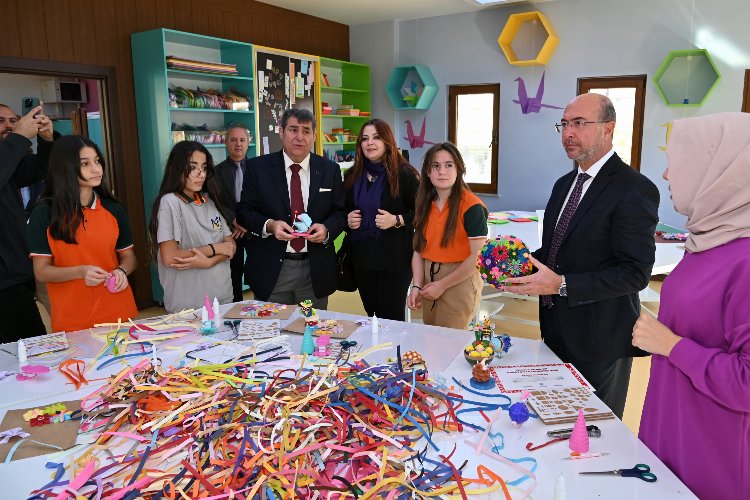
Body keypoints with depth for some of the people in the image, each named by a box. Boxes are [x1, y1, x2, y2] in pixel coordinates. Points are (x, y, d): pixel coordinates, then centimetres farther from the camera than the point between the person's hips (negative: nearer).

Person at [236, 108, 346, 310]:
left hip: (315, 271, 2)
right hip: (271, 270, -1)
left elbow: (340, 212, 7)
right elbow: (244, 211, 1)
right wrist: (269, 225, -18)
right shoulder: (258, 167, 1)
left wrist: (327, 229, -14)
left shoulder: (330, 170, 5)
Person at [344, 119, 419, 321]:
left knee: (392, 319, 2)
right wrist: (347, 220, -1)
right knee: (372, 315, 14)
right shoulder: (352, 176, 10)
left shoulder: (405, 174, -7)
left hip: (394, 260, -5)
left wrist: (397, 220, -20)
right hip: (361, 258, 5)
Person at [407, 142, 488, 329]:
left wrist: (442, 285, -13)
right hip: (429, 281, 6)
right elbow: (419, 249, 6)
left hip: (459, 283, -6)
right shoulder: (425, 204, 6)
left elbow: (477, 257, -17)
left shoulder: (471, 206, -14)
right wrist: (416, 286, -6)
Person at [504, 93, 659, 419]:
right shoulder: (565, 184, 9)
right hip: (556, 331, 7)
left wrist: (562, 285, -27)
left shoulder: (634, 190, -17)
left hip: (599, 342, -7)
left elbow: (636, 273, -22)